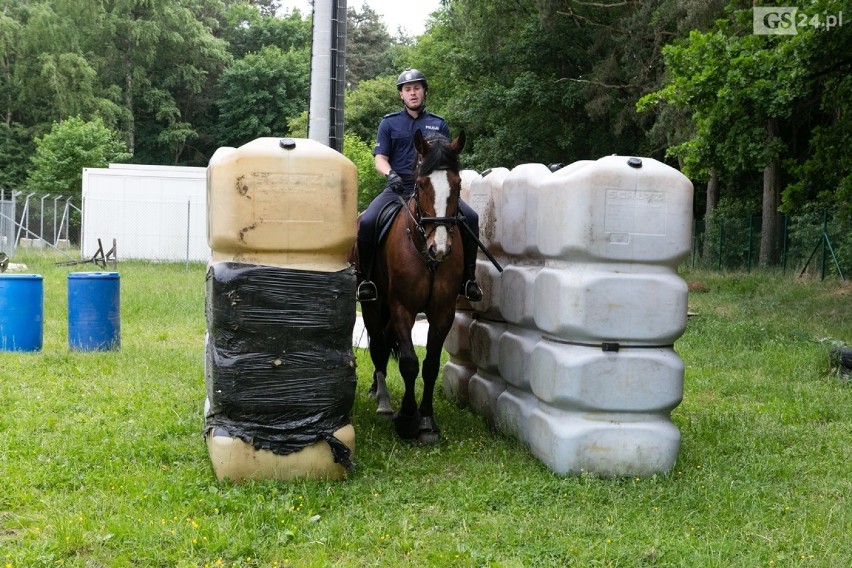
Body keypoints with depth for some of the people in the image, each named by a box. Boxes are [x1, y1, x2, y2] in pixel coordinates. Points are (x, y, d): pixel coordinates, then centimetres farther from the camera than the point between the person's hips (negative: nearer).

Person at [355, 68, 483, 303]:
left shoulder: (439, 124, 15)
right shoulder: (389, 123, 12)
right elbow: (380, 159, 5)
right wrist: (390, 174, -17)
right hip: (398, 188, -1)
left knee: (470, 217, -21)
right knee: (367, 222, -27)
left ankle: (468, 278, -8)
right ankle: (365, 278, -9)